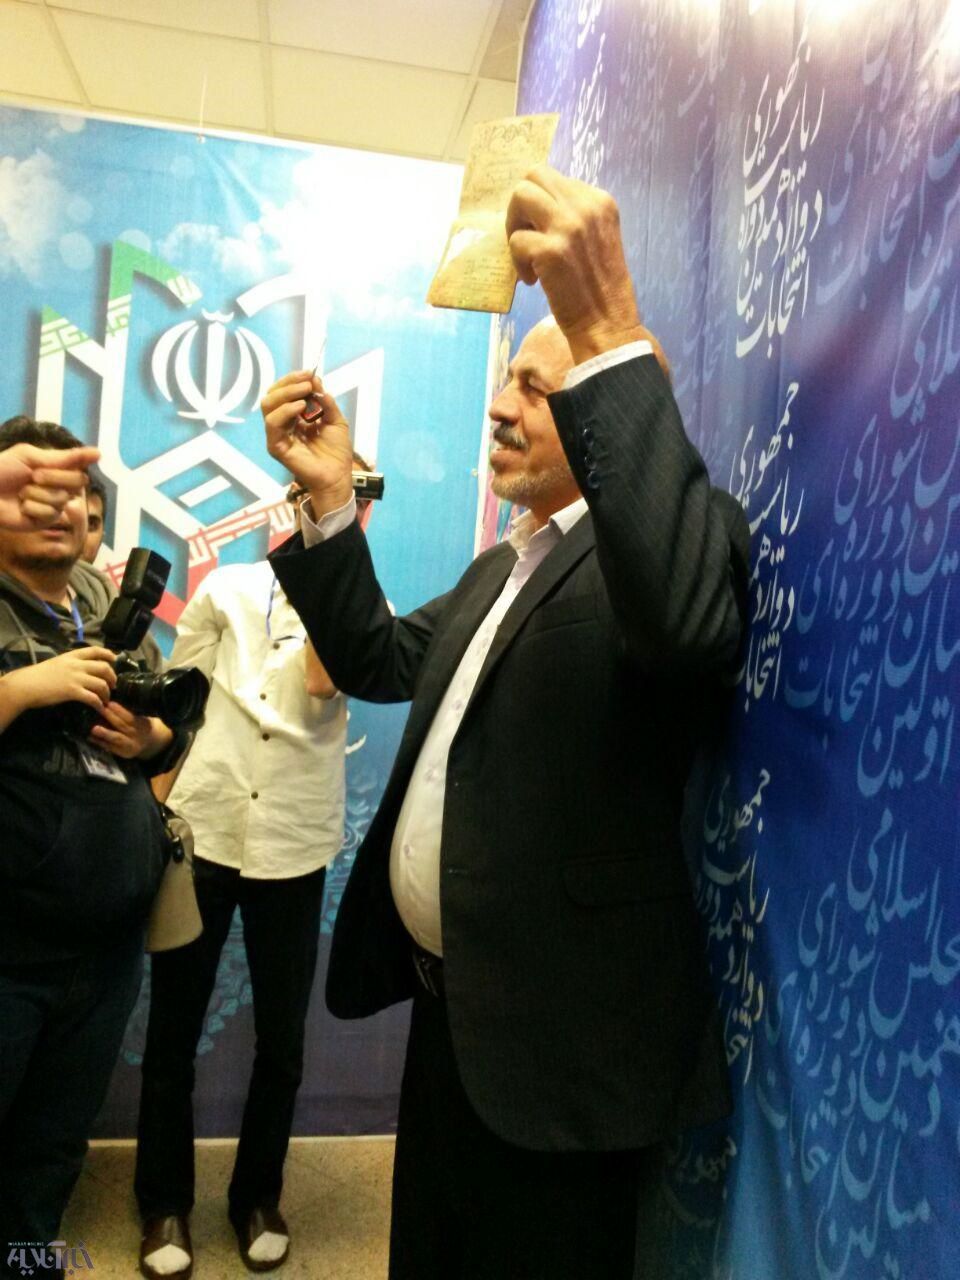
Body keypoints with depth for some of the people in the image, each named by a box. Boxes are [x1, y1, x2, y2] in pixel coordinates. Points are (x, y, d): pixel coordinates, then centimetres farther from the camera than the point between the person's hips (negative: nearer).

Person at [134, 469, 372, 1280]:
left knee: (283, 1040, 10)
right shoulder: (226, 590, 4)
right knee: (173, 1033, 10)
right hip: (200, 831, 0)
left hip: (294, 846, 0)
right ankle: (165, 1202, 31)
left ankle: (258, 1197, 33)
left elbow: (321, 680, -18)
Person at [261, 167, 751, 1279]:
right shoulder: (500, 568, 15)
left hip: (561, 1043, -8)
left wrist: (609, 335, -38)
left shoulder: (657, 546, -15)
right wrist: (329, 501, 0)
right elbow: (382, 660, 12)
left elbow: (688, 619, -38)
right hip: (450, 1006, 9)